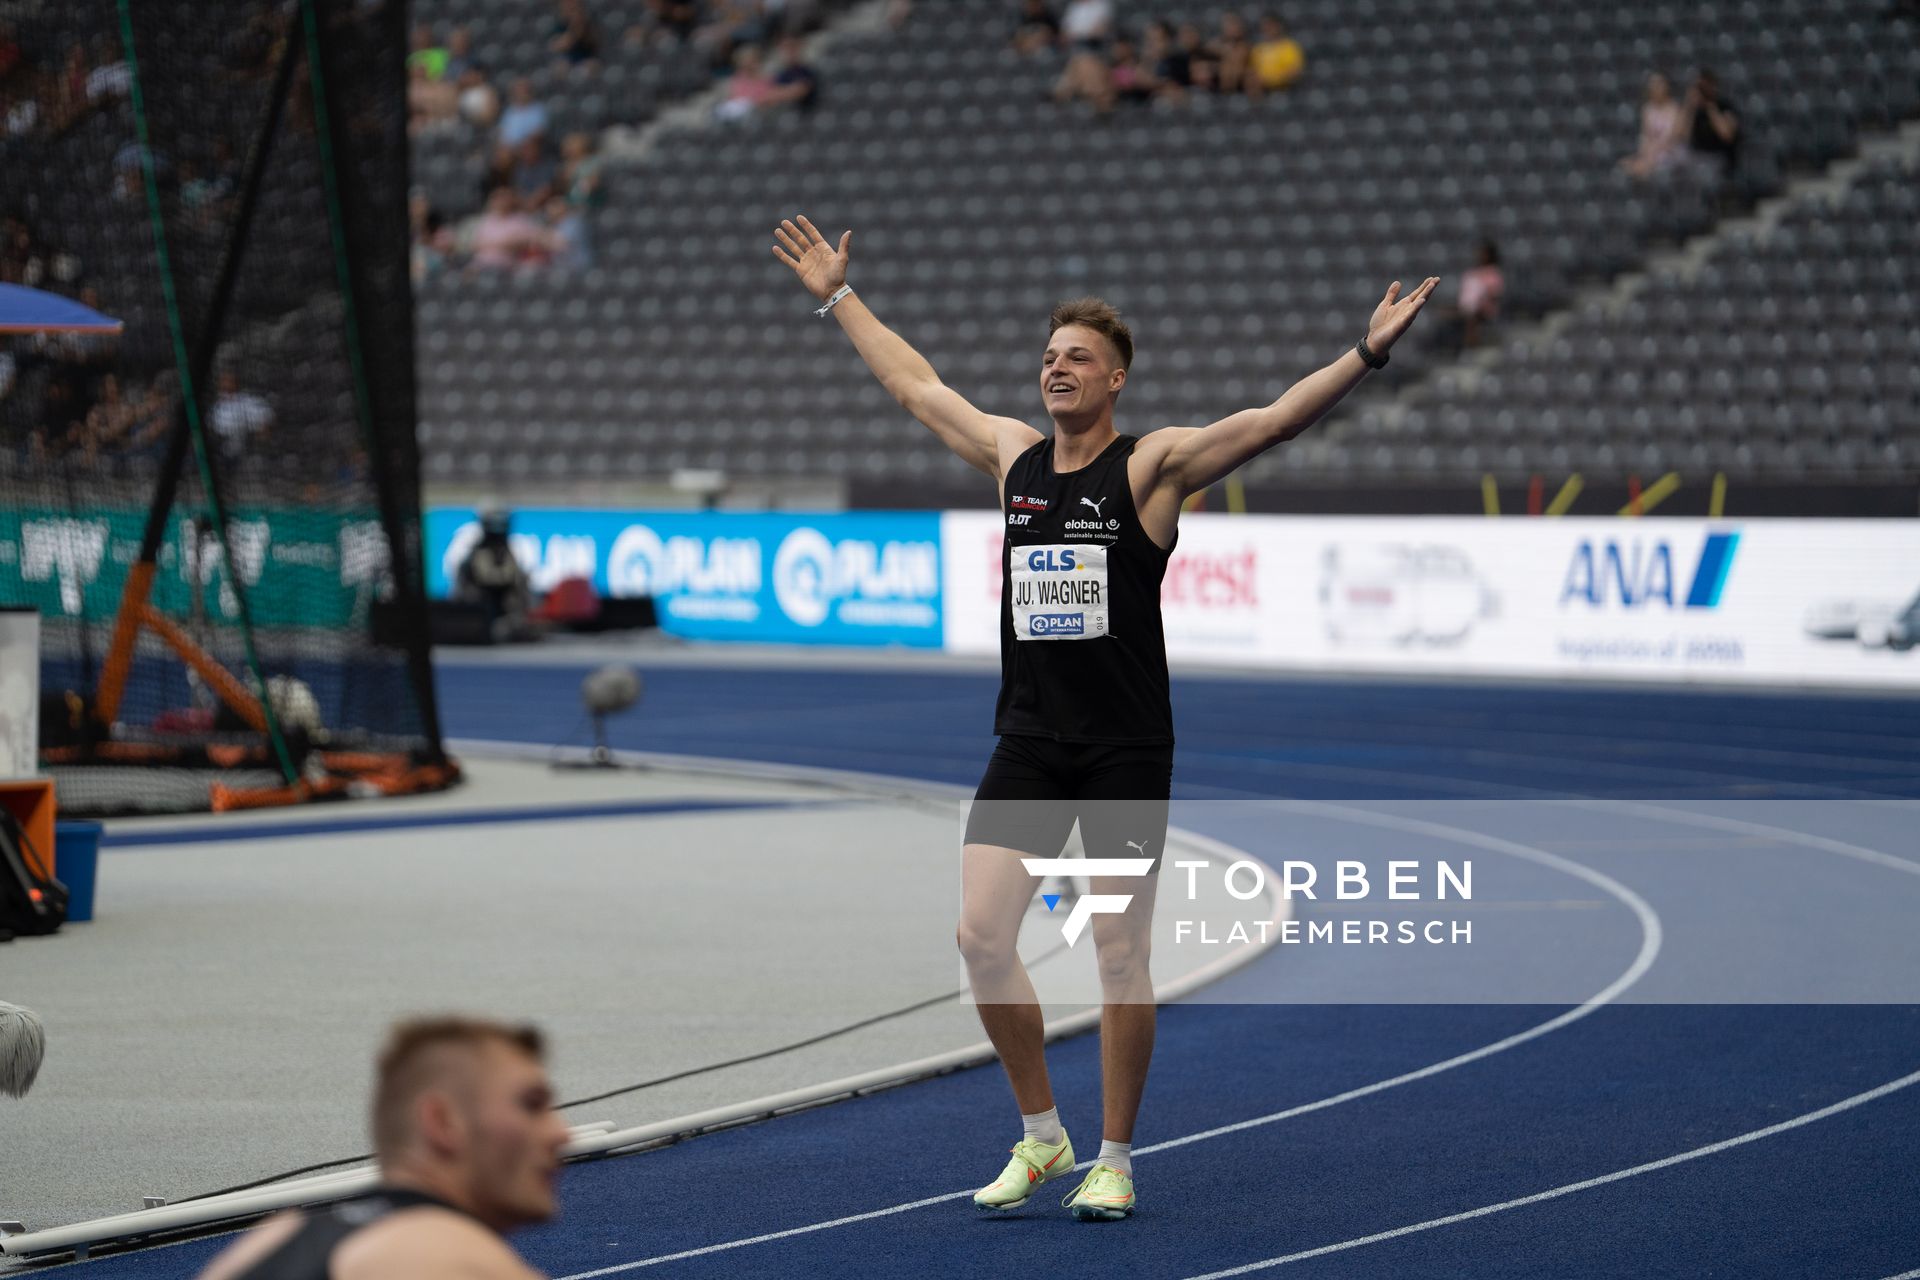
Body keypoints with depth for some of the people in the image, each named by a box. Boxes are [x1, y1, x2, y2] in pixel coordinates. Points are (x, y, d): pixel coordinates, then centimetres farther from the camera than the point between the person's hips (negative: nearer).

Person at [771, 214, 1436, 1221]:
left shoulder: (1152, 466, -5)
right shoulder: (1011, 456, 9)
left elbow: (1276, 419, -14)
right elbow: (916, 386, 22)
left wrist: (1366, 354, -26)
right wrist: (839, 297, 29)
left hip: (1126, 750, -4)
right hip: (1026, 743, 4)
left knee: (1121, 957, -1)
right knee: (981, 935, -4)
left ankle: (1114, 1162, 11)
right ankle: (1040, 1137, 13)